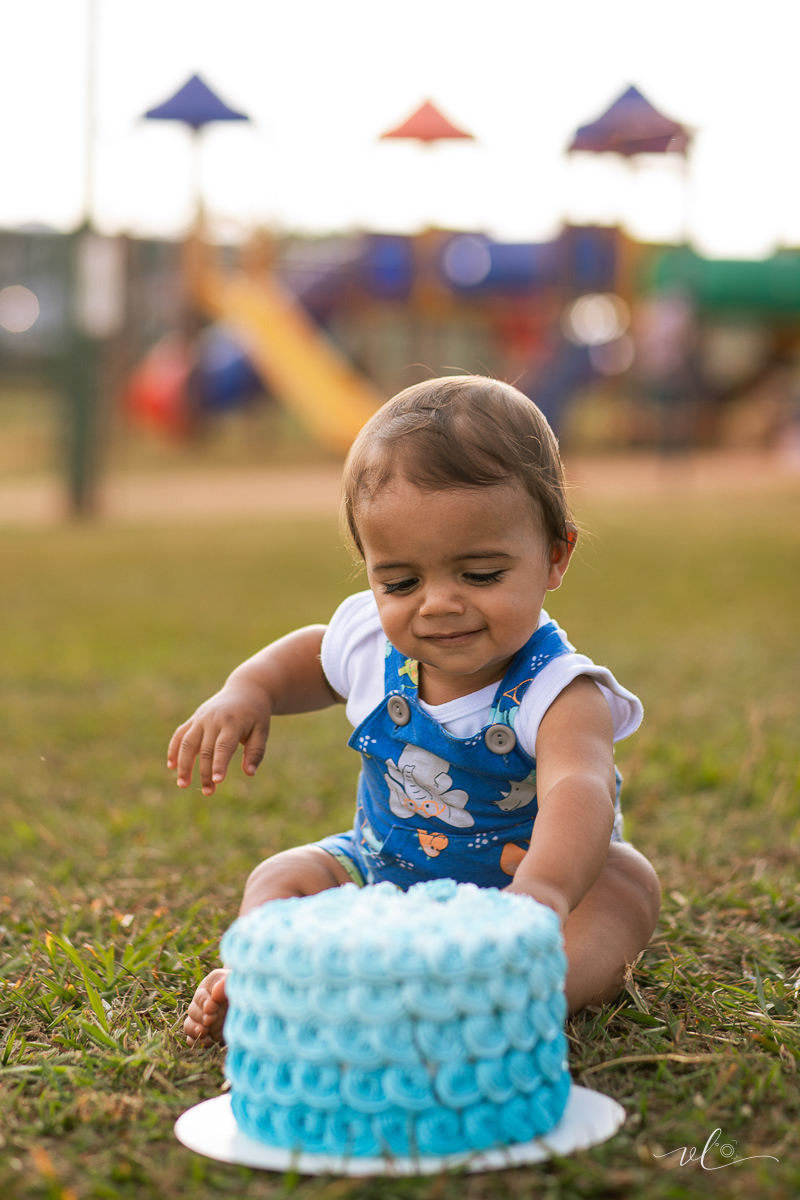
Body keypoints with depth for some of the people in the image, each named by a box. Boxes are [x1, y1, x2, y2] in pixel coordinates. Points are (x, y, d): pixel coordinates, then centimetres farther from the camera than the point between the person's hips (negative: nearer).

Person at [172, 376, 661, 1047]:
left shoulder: (556, 691, -30)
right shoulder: (370, 640, -12)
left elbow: (578, 789, -53)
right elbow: (314, 653, 15)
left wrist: (544, 888, -75)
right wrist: (250, 690, -7)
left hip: (509, 880, -5)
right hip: (384, 877, 5)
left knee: (627, 883, -30)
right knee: (284, 877, -9)